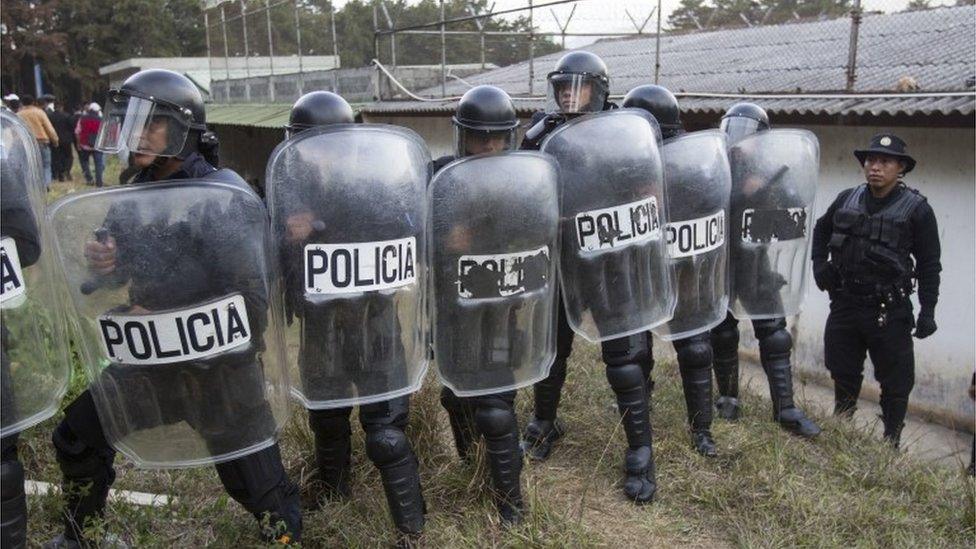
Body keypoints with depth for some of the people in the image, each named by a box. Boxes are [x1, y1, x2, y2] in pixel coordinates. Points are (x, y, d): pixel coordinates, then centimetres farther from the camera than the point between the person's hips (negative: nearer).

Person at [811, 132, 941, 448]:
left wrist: (927, 311, -7)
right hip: (844, 304, 4)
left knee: (896, 382, 5)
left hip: (889, 312, -4)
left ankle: (892, 443, 21)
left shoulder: (916, 209, -7)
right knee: (843, 374, 17)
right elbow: (821, 230, 23)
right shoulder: (847, 200, 4)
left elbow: (929, 264, -4)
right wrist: (819, 264, 10)